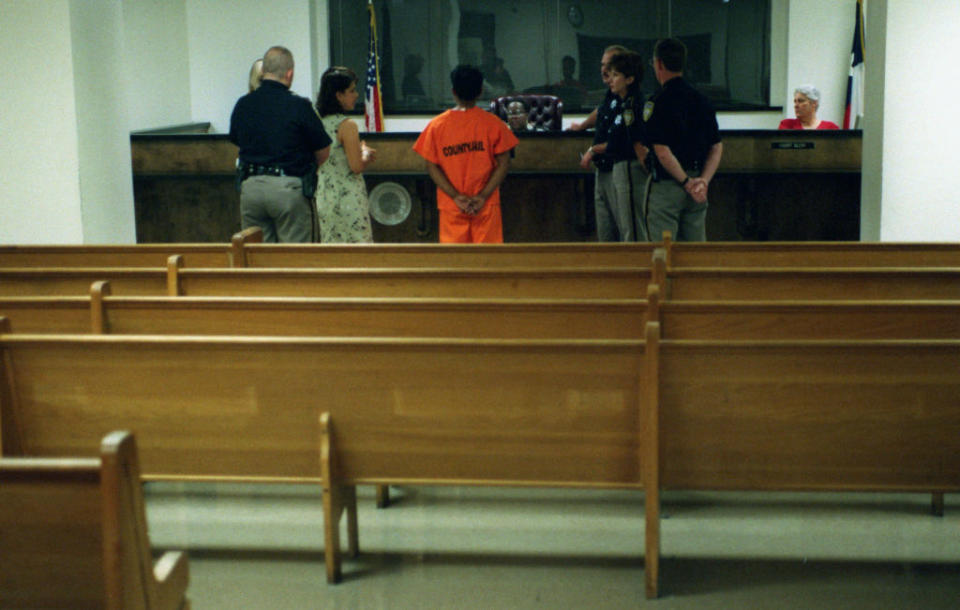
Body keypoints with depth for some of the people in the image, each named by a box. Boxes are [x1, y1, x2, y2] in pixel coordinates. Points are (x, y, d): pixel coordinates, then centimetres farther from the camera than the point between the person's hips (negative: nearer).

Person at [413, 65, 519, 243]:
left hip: (451, 207, 1)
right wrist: (483, 196, -7)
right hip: (487, 206, -1)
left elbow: (431, 166, -3)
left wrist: (457, 197, -6)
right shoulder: (493, 123, -2)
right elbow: (503, 163, -5)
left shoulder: (437, 125, 0)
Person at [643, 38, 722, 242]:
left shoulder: (657, 103, -11)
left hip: (667, 185, -6)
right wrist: (704, 179, -1)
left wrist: (686, 182, -11)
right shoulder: (701, 100, 9)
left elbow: (662, 152, -17)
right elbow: (717, 147, 7)